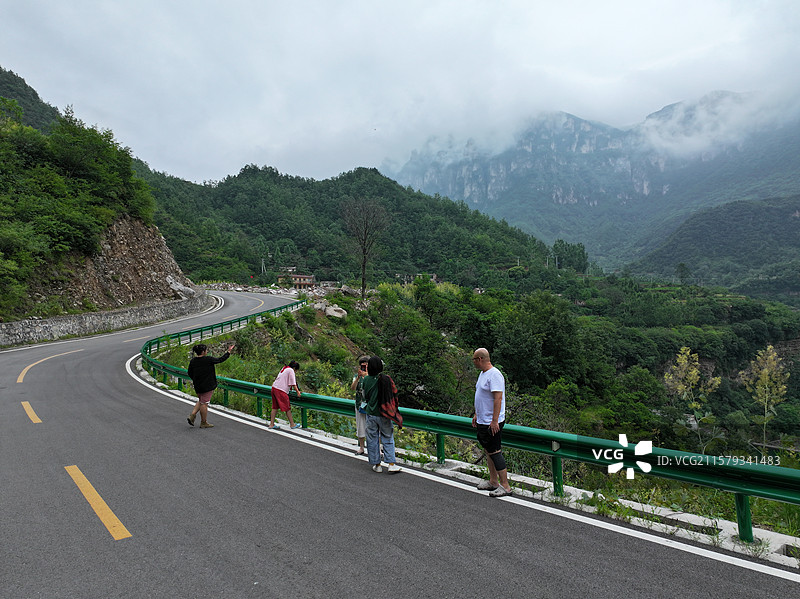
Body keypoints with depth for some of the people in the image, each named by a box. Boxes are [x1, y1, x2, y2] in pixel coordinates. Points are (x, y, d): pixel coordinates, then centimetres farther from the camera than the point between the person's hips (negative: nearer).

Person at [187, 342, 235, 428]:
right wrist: (229, 351, 3)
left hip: (197, 386, 6)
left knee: (200, 401, 24)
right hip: (207, 386, -6)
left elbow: (190, 373, 9)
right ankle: (204, 423, 11)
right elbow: (220, 359, -7)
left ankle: (192, 415, 11)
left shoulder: (193, 361, 1)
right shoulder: (209, 359, -17)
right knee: (204, 403, 1)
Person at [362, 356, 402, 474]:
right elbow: (394, 394, -6)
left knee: (372, 439, 13)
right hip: (384, 415, -1)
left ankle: (376, 465, 20)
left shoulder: (366, 379, -9)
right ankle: (391, 465, 9)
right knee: (388, 439, 11)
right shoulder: (386, 379, -14)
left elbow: (365, 396, 4)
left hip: (371, 414, 1)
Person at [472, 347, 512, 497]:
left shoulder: (494, 375, -19)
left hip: (492, 423, -10)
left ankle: (505, 486, 0)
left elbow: (498, 398, -24)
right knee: (488, 451, 16)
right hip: (483, 421, 10)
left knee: (495, 452, -7)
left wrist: (494, 421, -27)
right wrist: (476, 415, 25)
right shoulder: (483, 374, 14)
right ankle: (493, 482, 26)